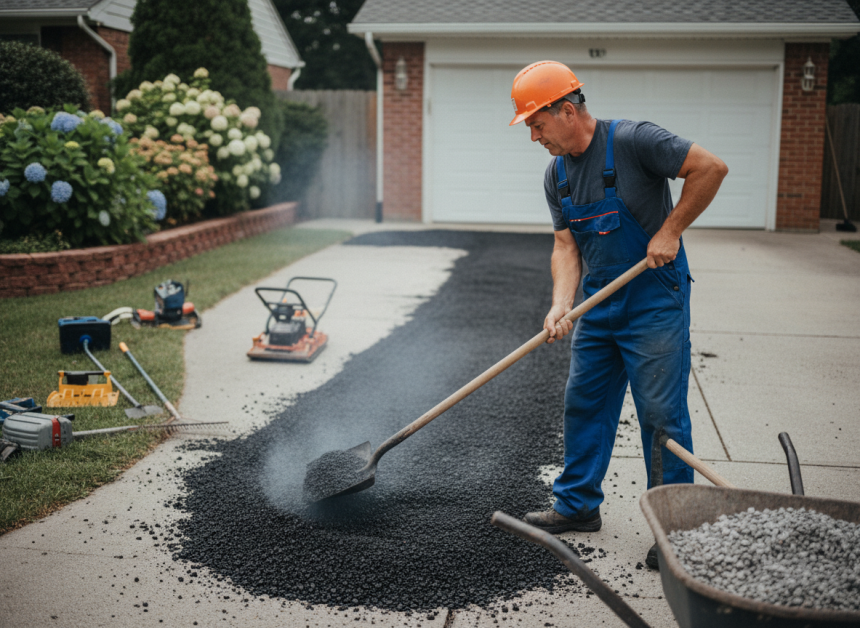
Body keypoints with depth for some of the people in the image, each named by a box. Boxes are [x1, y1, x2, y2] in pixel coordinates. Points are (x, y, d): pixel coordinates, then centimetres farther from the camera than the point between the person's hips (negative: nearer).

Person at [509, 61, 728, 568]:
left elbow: (711, 168, -16)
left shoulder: (632, 142, -16)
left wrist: (670, 231, -15)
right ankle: (579, 505, 28)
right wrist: (561, 306, -12)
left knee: (661, 414, -3)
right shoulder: (557, 175, 6)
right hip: (600, 301, 7)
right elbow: (566, 245, 3)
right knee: (584, 403, 12)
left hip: (655, 299, -7)